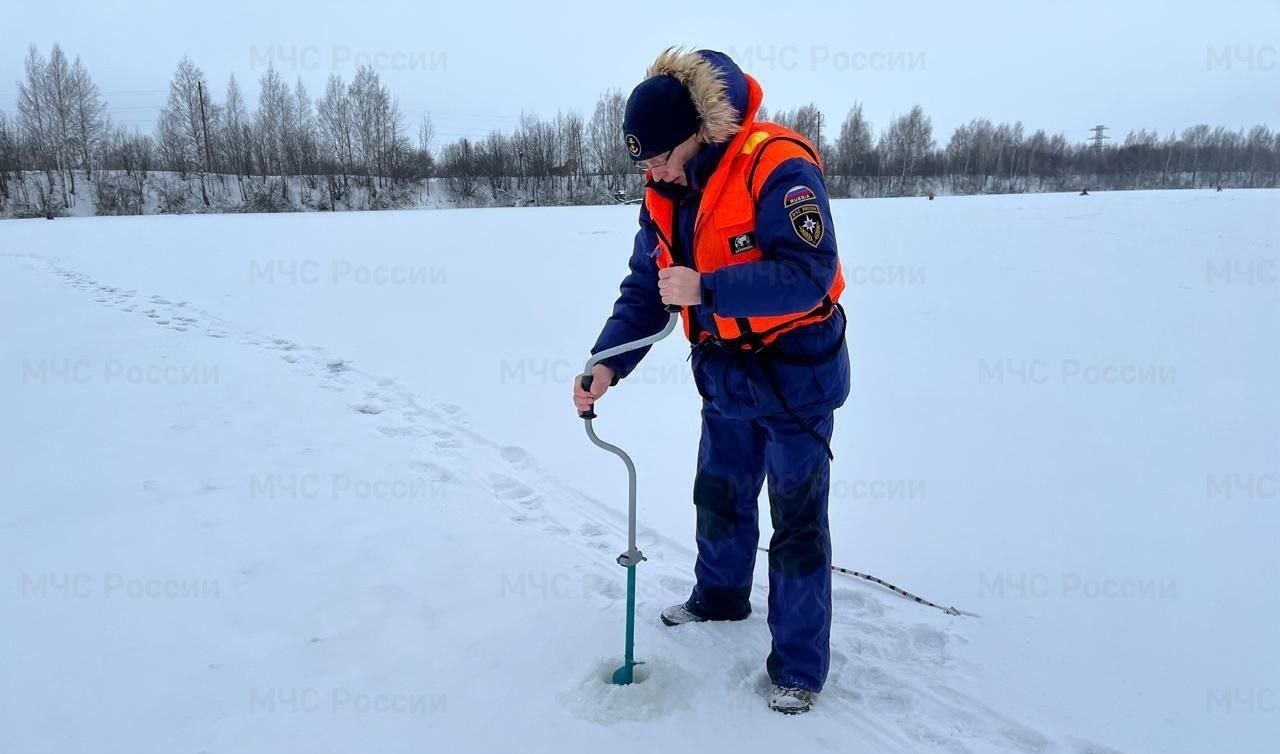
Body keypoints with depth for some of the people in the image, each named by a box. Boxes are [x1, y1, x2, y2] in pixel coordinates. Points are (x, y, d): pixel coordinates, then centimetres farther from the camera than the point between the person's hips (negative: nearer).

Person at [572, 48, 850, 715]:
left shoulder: (777, 167, -24)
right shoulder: (665, 194, 0)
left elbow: (809, 275, -31)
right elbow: (645, 288, 2)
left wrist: (705, 288, -34)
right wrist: (607, 364, -12)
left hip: (794, 373, -7)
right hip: (724, 374, 7)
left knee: (797, 519, 1)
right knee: (719, 495, 21)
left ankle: (799, 664, 15)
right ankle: (720, 596, 47)